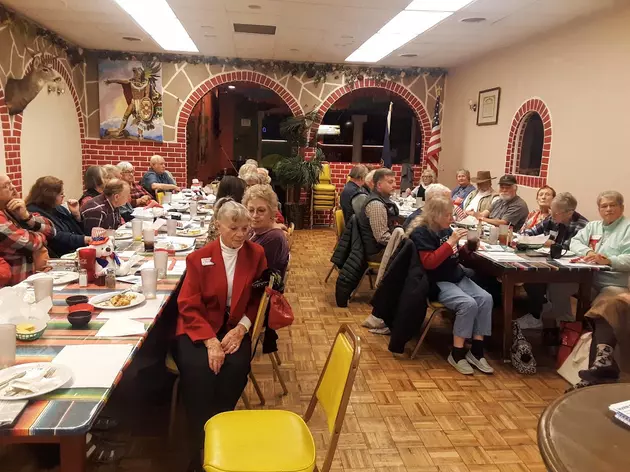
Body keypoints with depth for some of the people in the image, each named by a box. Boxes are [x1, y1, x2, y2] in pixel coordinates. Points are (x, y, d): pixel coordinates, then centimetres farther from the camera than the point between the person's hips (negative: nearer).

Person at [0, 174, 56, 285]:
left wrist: (26, 215, -12)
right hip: (17, 285, -7)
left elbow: (50, 231, 2)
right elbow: (30, 243, -16)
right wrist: (41, 236, 5)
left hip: (33, 276, 7)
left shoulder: (10, 211, 7)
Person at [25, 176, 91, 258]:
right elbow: (56, 238, -21)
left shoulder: (58, 208, 15)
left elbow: (78, 230, 20)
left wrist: (76, 214, 4)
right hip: (61, 257, -8)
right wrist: (84, 240, -25)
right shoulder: (34, 213, -9)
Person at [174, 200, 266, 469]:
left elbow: (259, 298, 4)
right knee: (198, 369, -29)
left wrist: (241, 329, -13)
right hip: (199, 328, -1)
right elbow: (189, 306, -6)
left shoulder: (256, 254, 2)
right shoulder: (199, 258, -2)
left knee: (236, 367, -28)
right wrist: (210, 341, -20)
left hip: (235, 327, 1)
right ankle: (198, 445, -11)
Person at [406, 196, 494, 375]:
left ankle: (476, 351, -8)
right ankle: (457, 353, -15)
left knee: (486, 298, -14)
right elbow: (429, 263, -22)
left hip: (457, 277, 8)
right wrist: (450, 242, -24)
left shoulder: (445, 229, 11)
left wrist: (468, 247, 2)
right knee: (469, 304, -29)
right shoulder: (421, 232, -11)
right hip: (437, 283, -8)